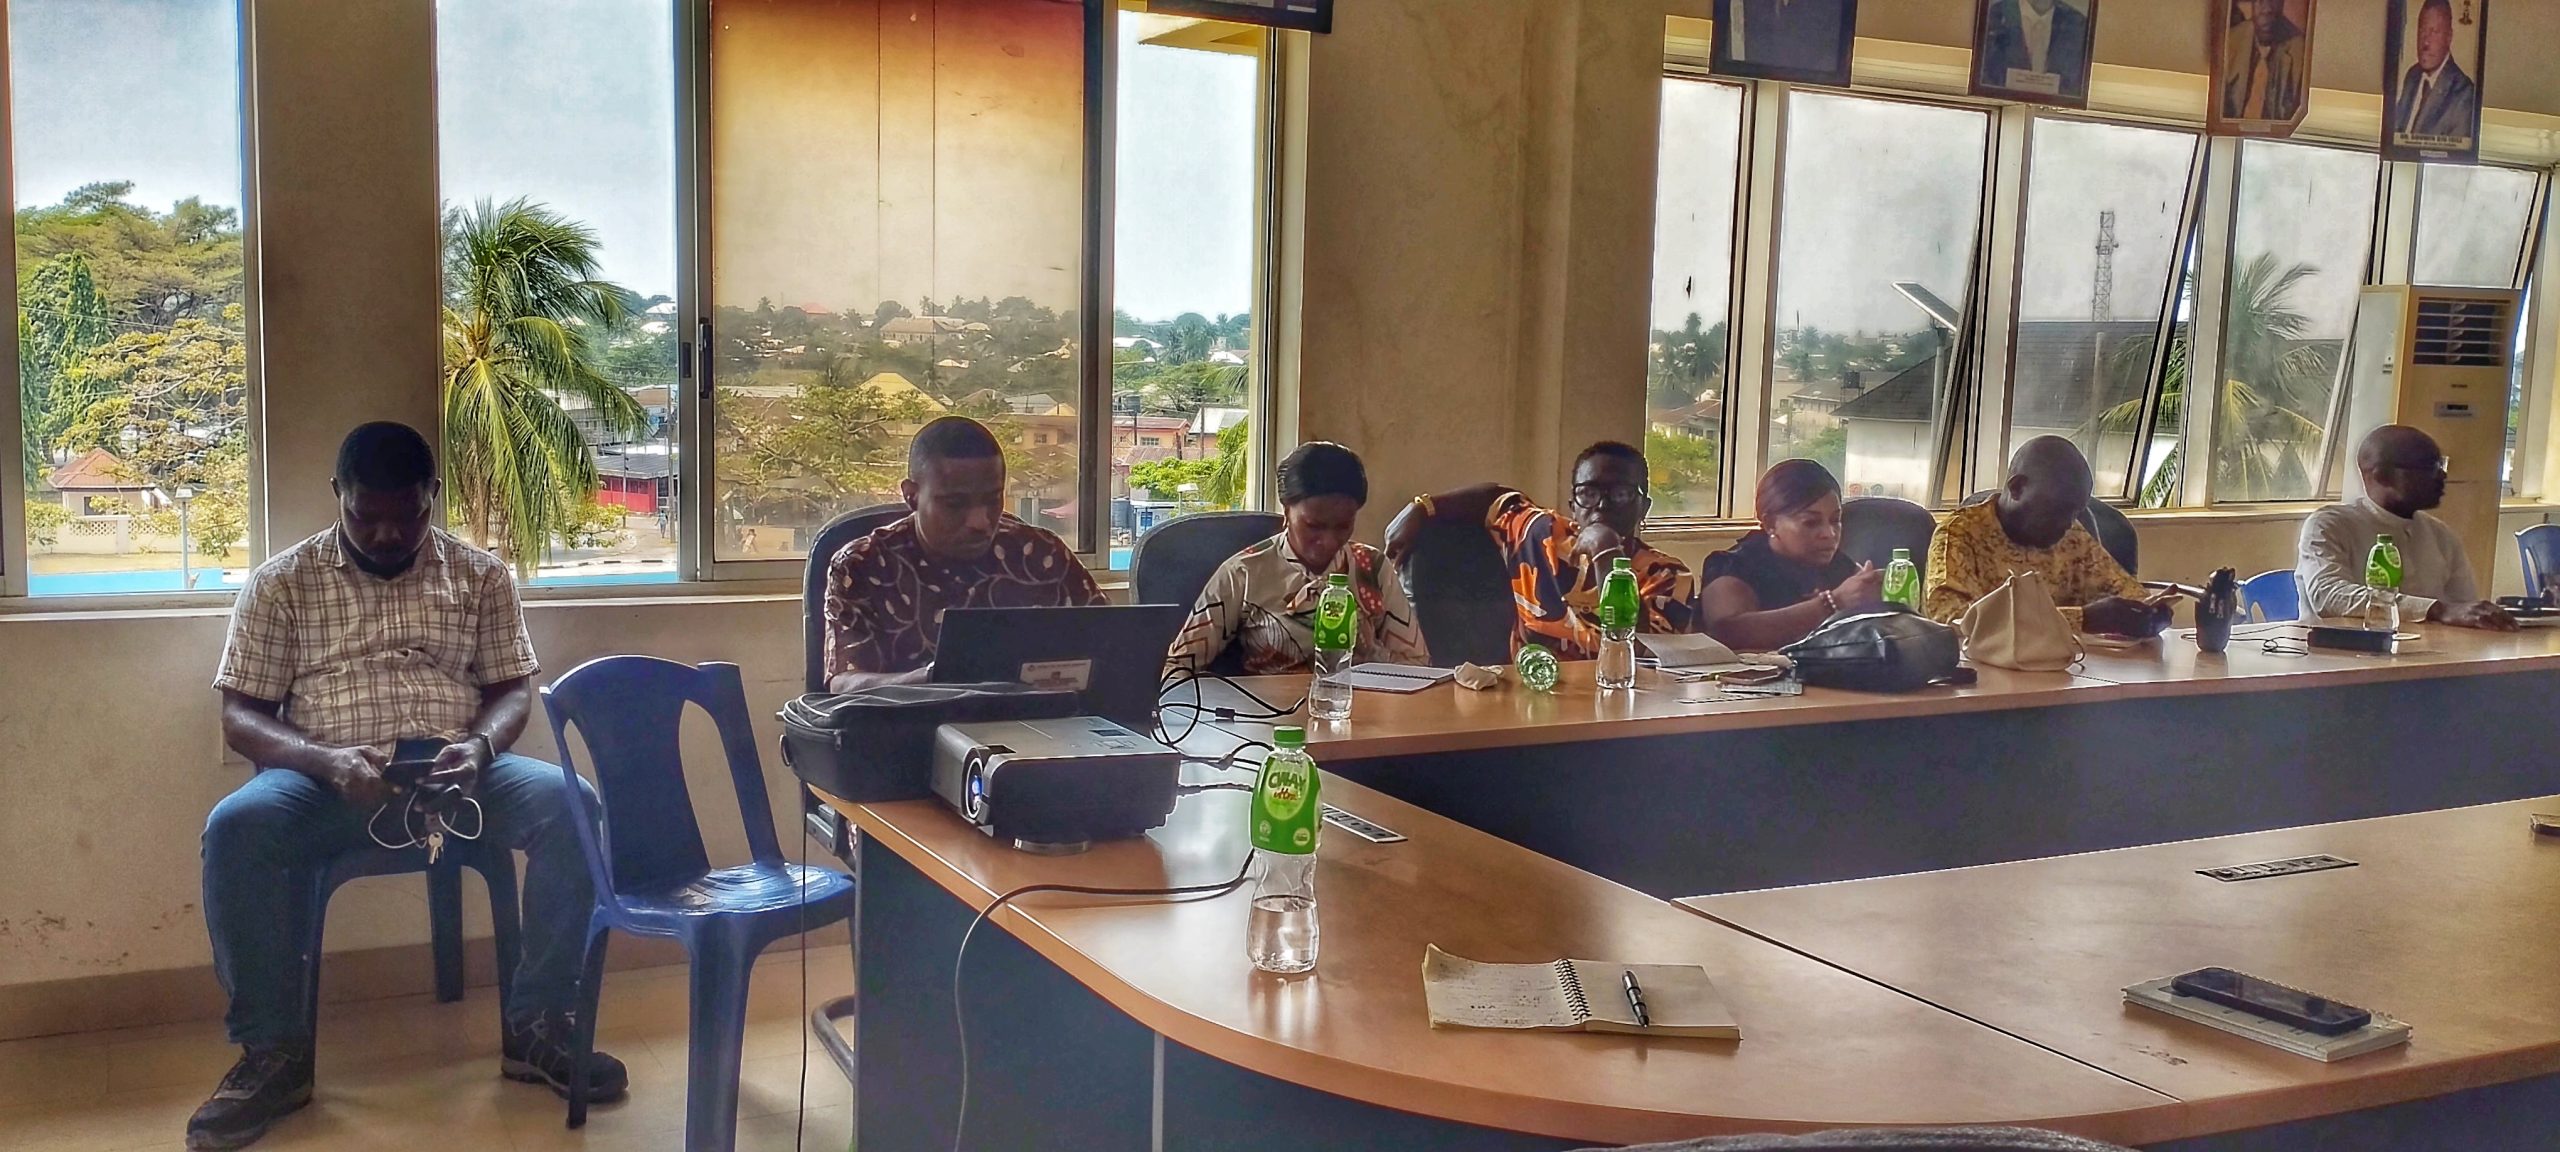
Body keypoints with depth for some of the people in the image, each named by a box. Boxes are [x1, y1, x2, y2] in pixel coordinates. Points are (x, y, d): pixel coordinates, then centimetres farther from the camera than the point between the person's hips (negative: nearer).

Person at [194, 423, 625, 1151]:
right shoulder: (281, 583, 6)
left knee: (570, 806, -28)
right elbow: (241, 717, 1)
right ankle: (275, 1051, -17)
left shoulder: (481, 575, 11)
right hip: (328, 781, -1)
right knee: (235, 828, -34)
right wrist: (327, 761, -20)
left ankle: (538, 1028, -15)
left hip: (455, 774, 1)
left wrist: (479, 747, -15)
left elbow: (512, 689, 9)